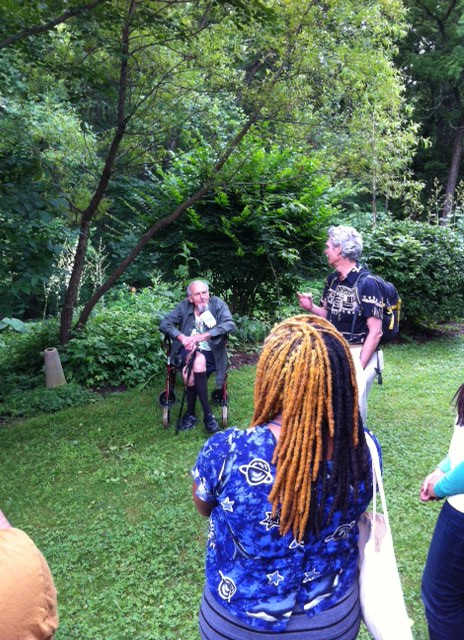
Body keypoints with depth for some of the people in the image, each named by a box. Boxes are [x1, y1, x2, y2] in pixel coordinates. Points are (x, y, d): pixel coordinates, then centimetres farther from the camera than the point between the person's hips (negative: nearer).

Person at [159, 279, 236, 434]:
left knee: (198, 362, -34)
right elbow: (164, 324, -2)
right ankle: (207, 413, -24)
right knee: (197, 362, -33)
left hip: (210, 352, -1)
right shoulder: (184, 306, 3)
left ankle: (191, 414, -20)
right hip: (187, 350, 1)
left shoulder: (217, 304, -2)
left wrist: (203, 336, -28)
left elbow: (230, 325, -17)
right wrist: (182, 337, -21)